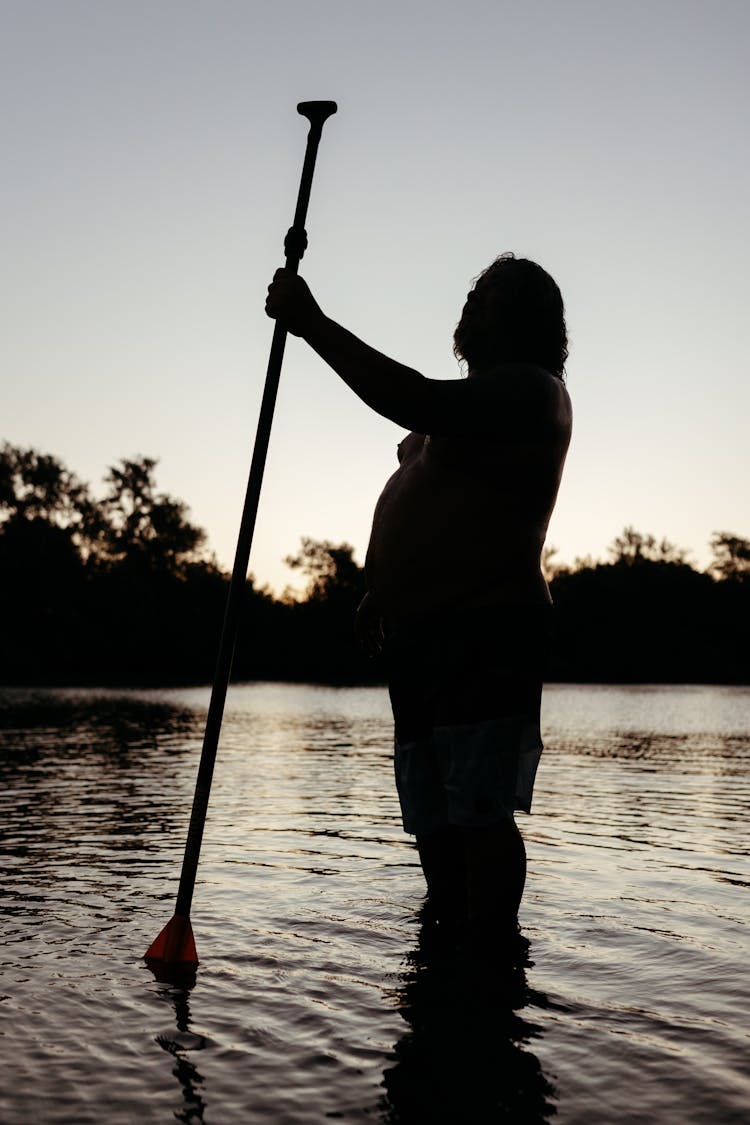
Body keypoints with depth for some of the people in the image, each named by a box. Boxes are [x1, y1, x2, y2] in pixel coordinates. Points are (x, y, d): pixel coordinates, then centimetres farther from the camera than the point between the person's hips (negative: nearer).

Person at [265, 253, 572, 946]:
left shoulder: (528, 389, -5)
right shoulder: (476, 400, 28)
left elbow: (415, 403, -21)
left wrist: (313, 323, -18)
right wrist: (382, 591, 22)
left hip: (486, 635, -10)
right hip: (420, 635, 10)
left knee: (479, 811, -10)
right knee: (434, 821, 11)